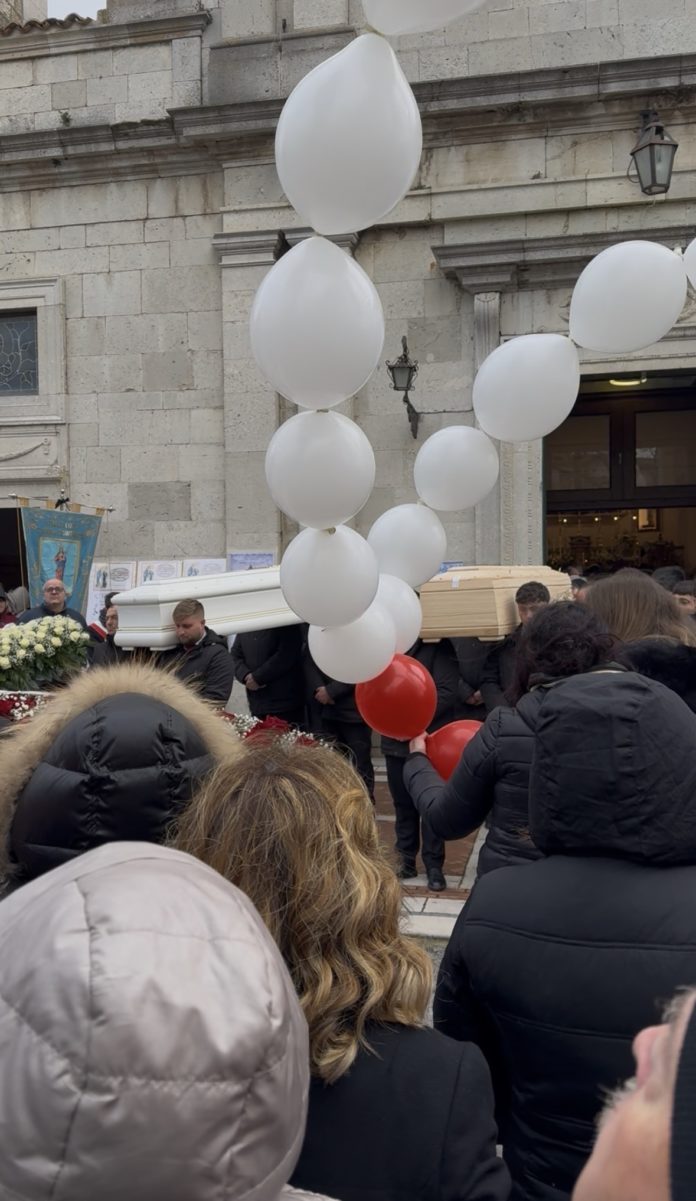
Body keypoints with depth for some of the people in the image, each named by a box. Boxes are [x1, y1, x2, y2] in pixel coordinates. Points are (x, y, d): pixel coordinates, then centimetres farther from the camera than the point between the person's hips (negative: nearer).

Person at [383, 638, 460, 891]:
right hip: (395, 739, 5)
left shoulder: (439, 646, -8)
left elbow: (447, 691, -14)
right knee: (403, 803, 12)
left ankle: (434, 865, 12)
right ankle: (406, 859, 23)